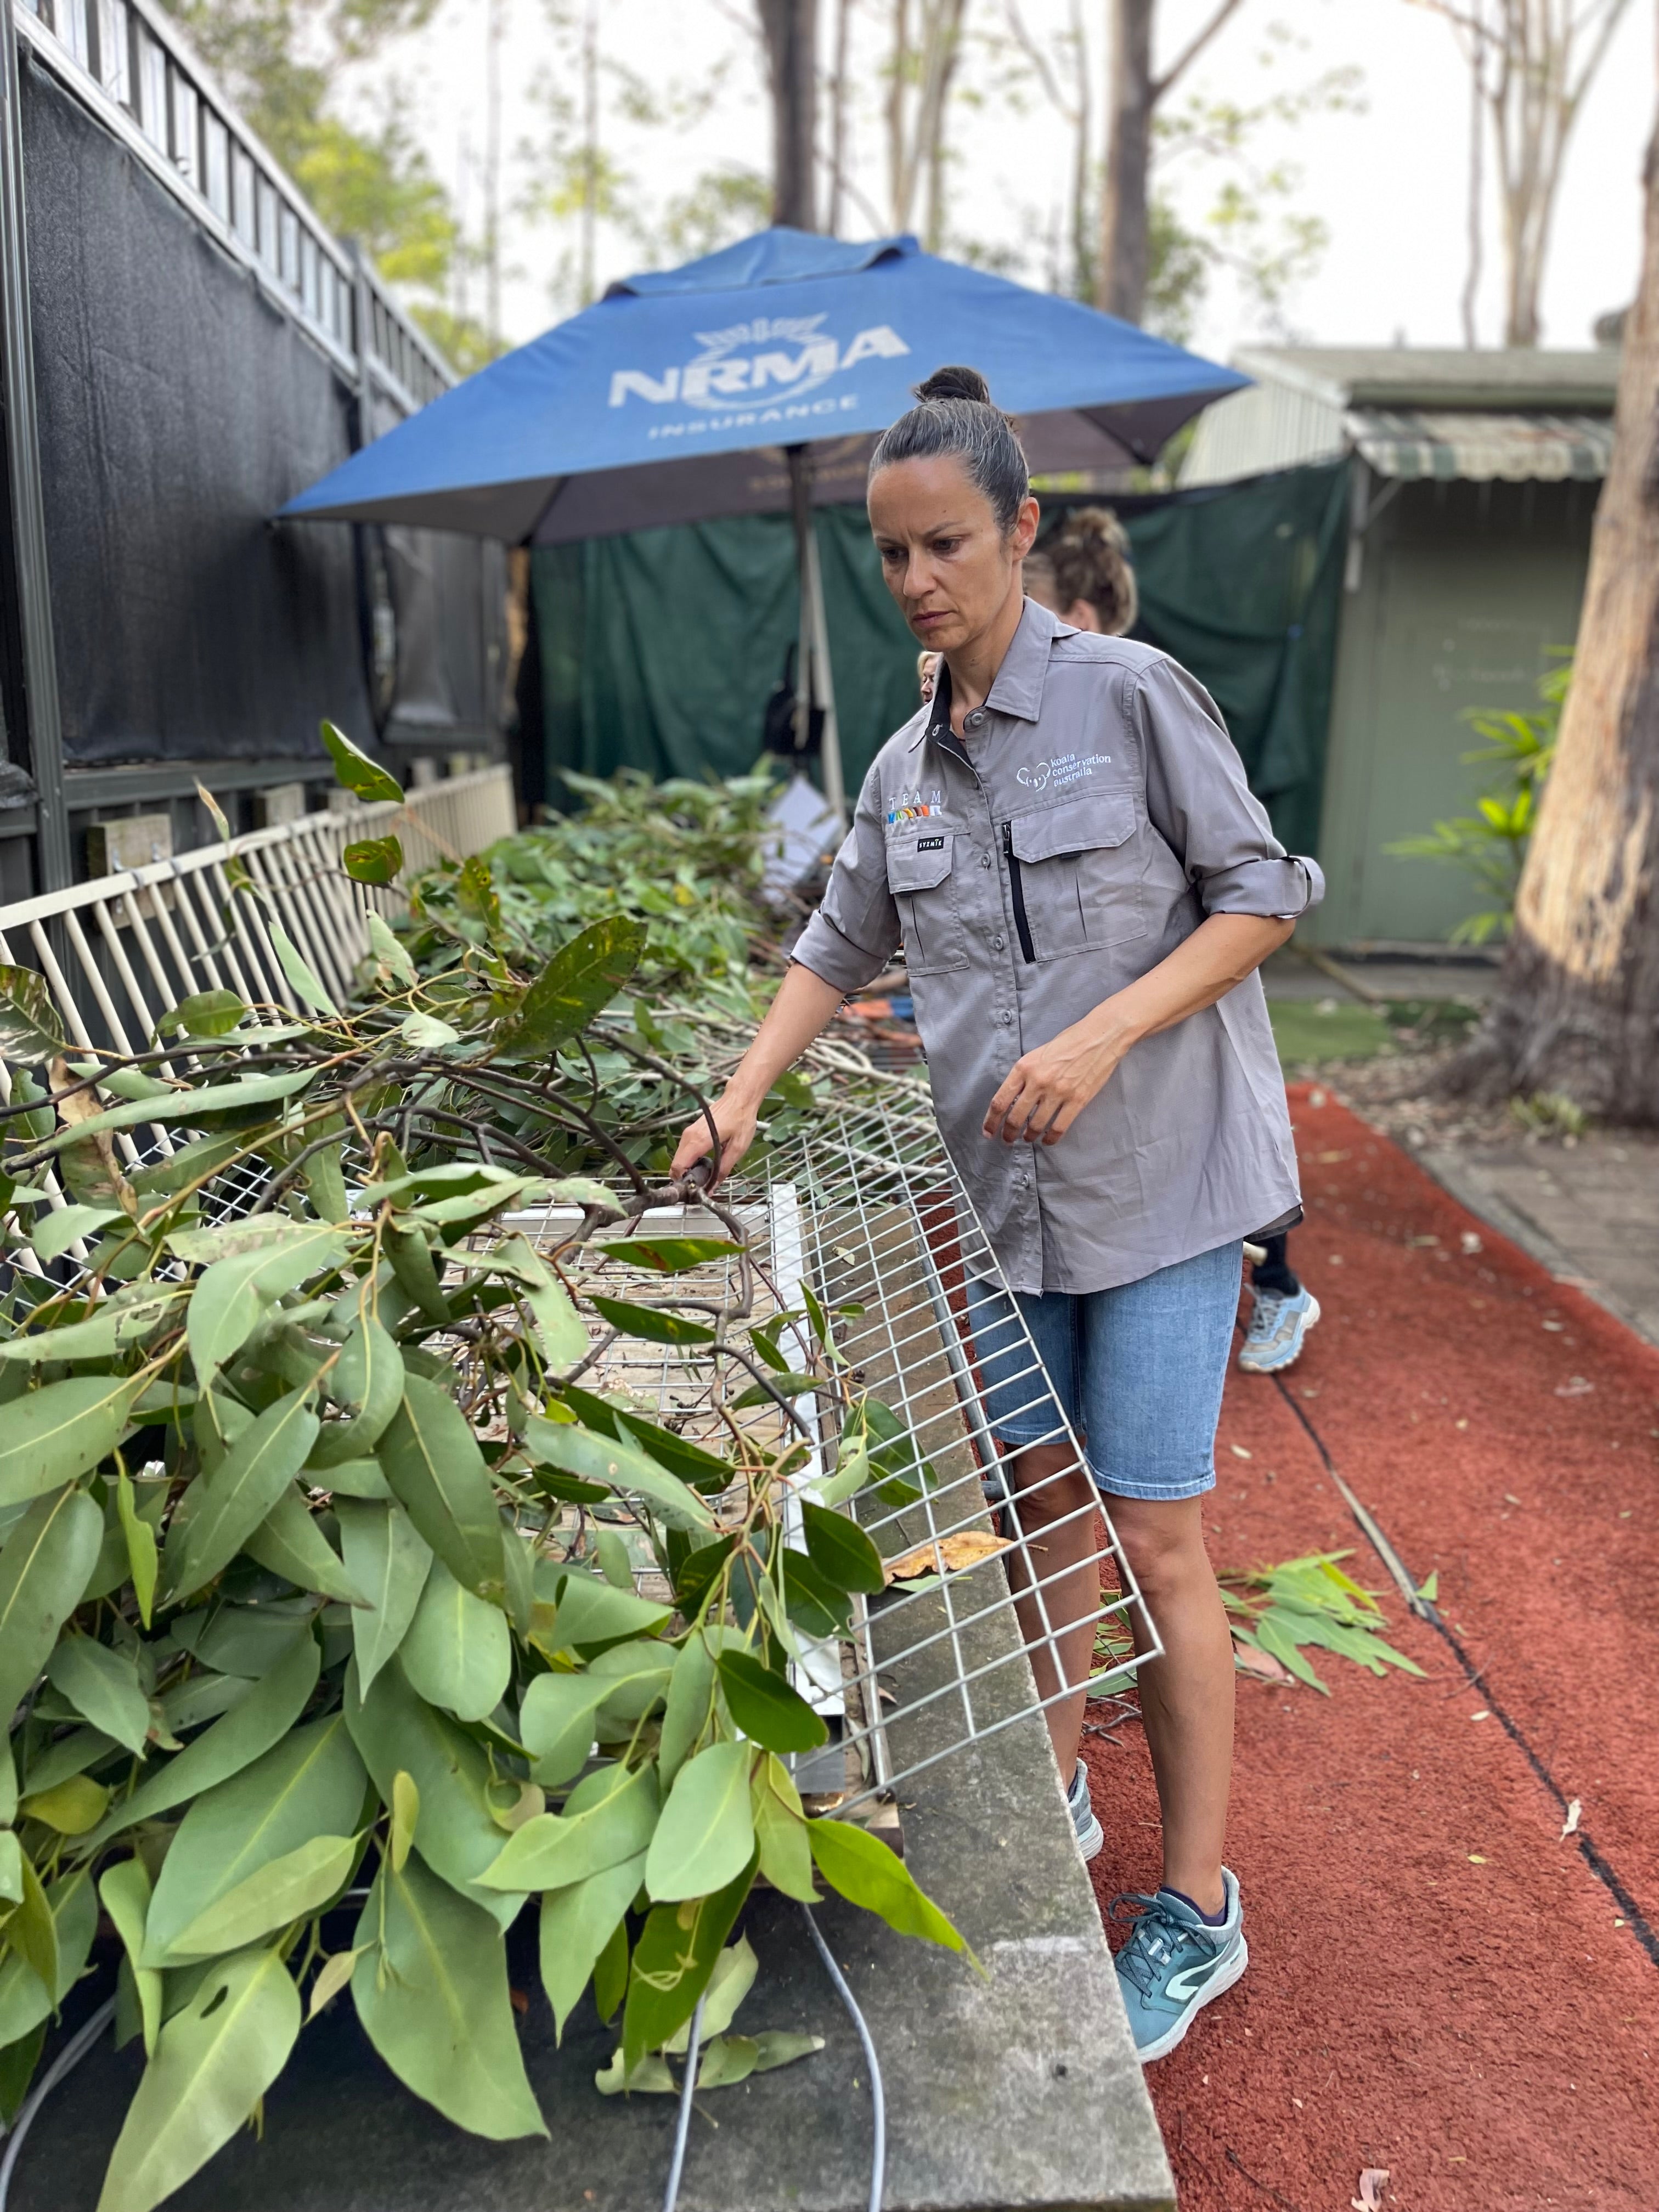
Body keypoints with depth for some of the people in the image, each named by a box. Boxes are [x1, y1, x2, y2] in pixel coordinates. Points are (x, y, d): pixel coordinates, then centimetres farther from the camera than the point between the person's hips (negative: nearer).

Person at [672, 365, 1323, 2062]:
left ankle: (1197, 1907, 17)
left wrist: (1104, 1034, -19)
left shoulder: (1130, 694, -8)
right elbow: (841, 947, 17)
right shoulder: (906, 765, 8)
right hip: (1001, 1187, 5)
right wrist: (746, 1093, 4)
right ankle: (1054, 1799, 36)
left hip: (1160, 1177, -5)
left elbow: (1261, 897, -7)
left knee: (1150, 1537, -1)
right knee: (1038, 1507, 14)